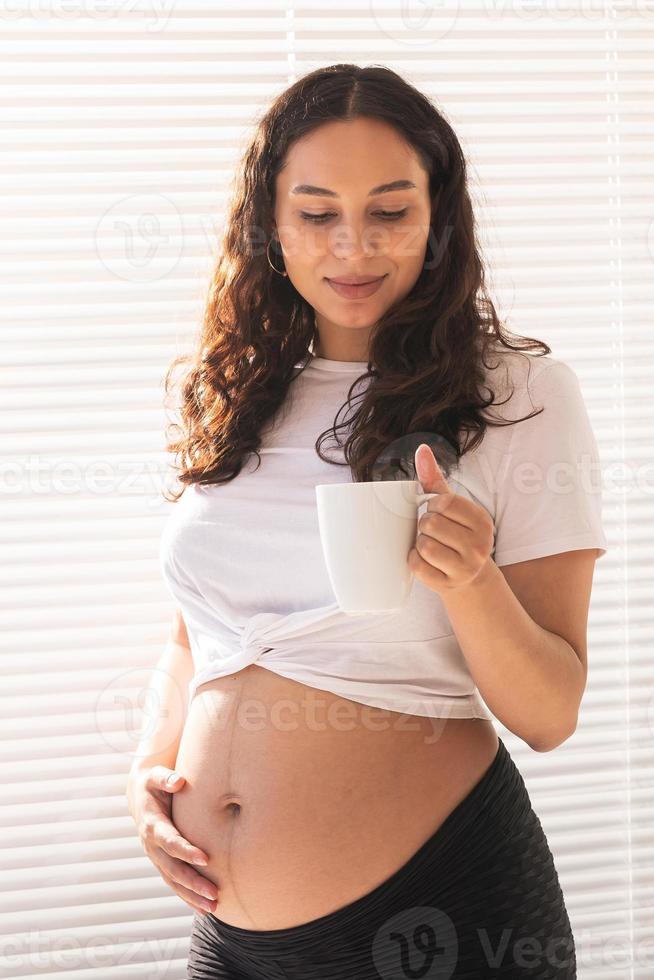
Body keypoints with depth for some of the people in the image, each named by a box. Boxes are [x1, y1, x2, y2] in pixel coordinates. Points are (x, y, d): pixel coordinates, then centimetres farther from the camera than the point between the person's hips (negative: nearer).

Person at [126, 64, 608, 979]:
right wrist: (154, 764, 0)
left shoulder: (520, 394, -7)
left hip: (440, 903, -3)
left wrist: (471, 586, -25)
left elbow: (549, 715, -8)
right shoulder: (229, 397, 5)